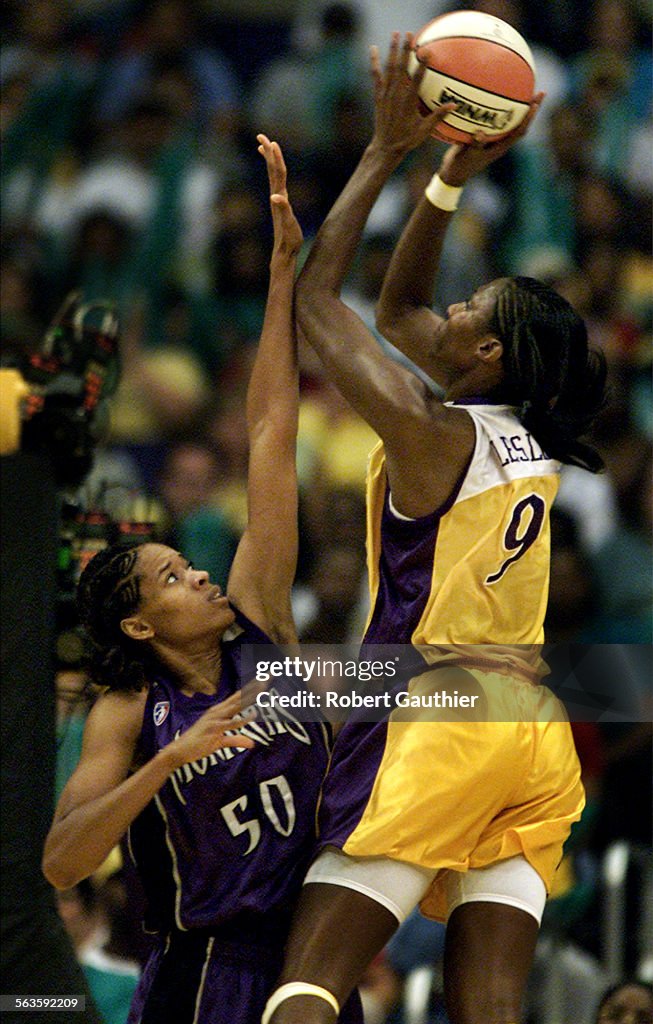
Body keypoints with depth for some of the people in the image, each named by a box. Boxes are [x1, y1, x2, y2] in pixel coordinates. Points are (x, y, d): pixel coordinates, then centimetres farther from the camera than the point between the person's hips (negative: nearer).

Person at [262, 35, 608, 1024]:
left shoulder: (429, 433, -9)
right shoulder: (533, 438, 12)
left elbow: (317, 300, 2)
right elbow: (398, 309, 26)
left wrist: (389, 152, 7)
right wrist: (454, 173, 21)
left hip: (434, 720, -7)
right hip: (534, 727, 7)